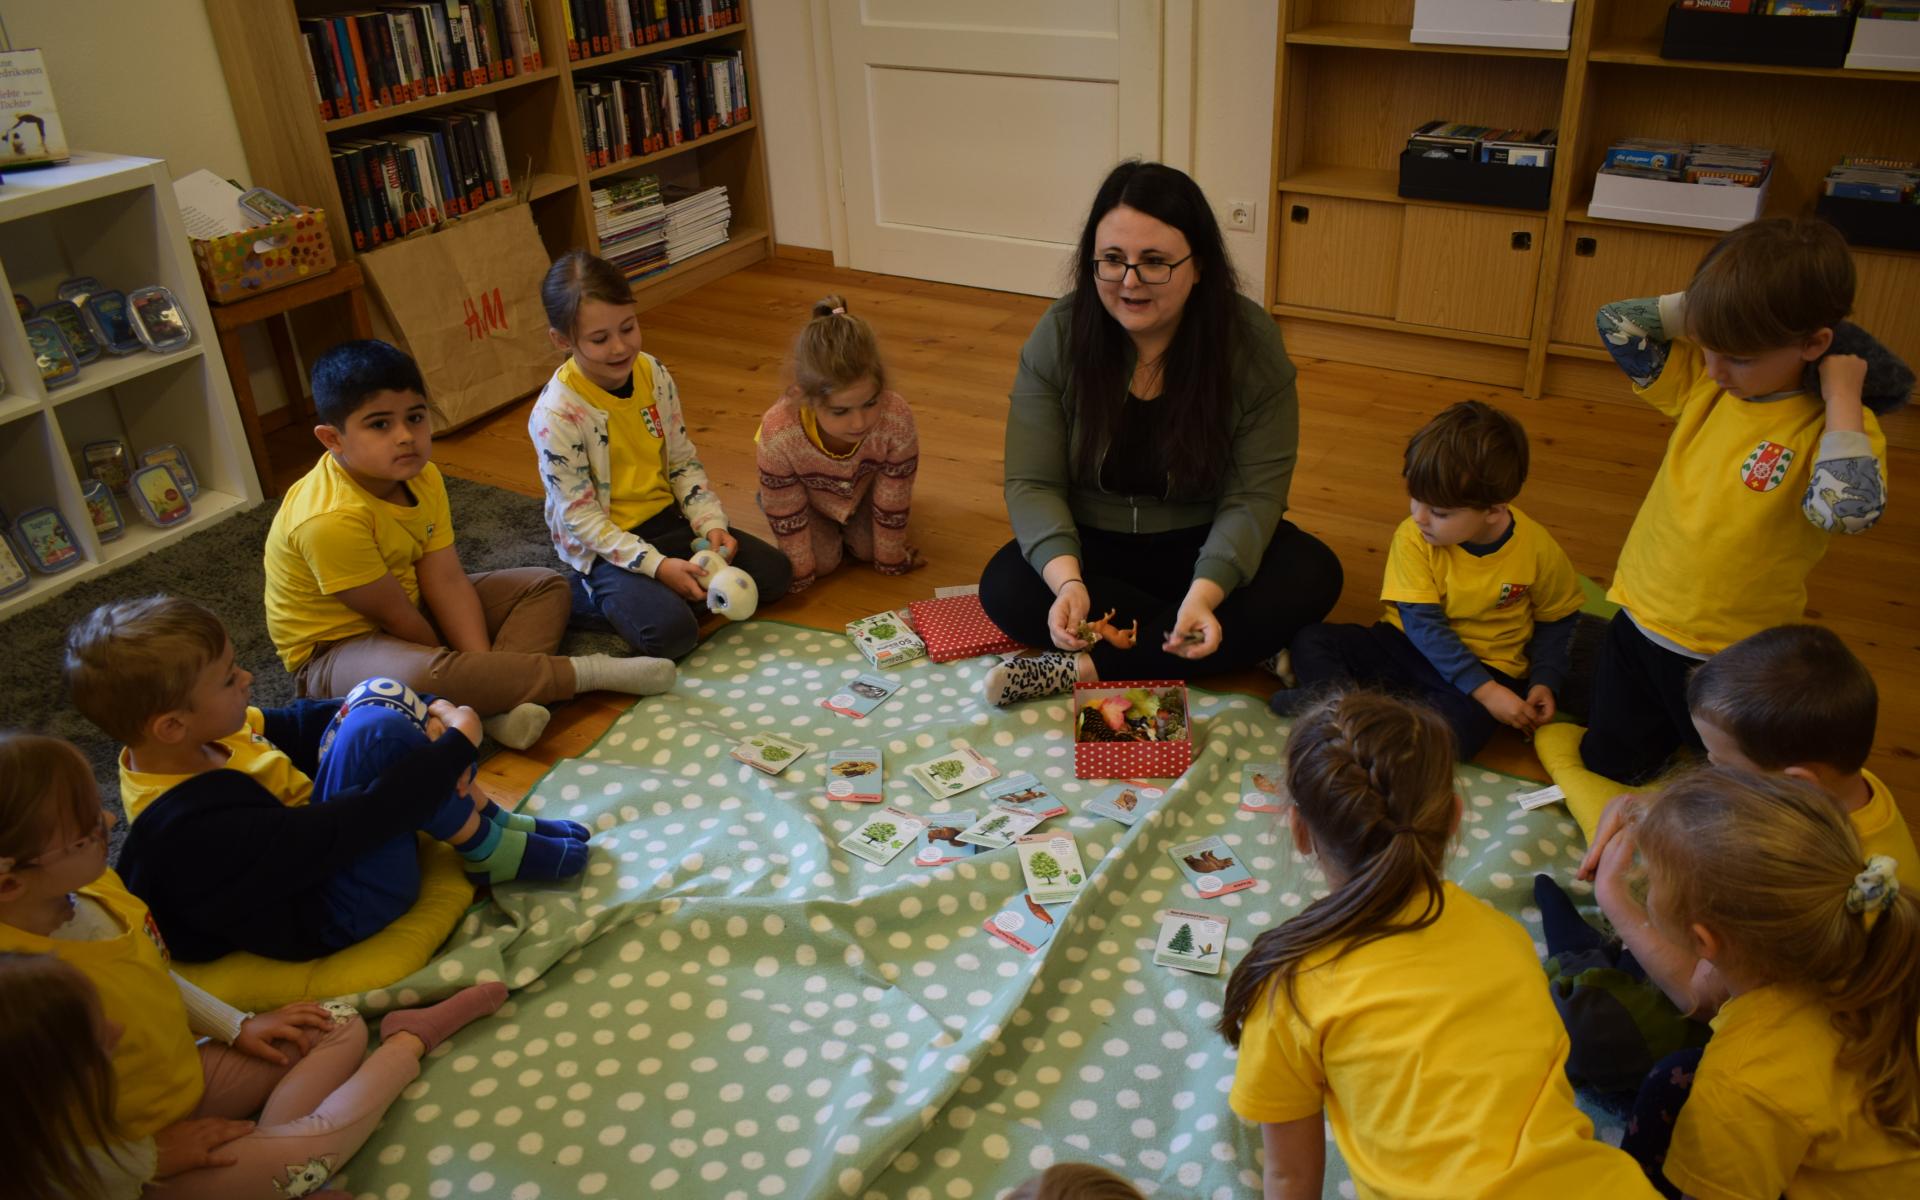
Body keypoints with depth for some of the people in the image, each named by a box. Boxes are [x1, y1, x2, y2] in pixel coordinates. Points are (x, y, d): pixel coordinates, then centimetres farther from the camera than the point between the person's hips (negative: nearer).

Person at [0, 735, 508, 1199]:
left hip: (190, 1077, 8)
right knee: (311, 1151, -20)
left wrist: (238, 1026, 8)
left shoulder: (95, 888, -10)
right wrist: (149, 1159, -16)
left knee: (341, 1027, 6)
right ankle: (407, 1044, 3)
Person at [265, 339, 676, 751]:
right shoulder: (330, 519, -32)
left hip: (411, 609, 9)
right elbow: (396, 618, -24)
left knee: (546, 585, 2)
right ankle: (585, 672, -26)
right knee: (423, 677, -43)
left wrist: (484, 671, -23)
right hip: (337, 648, -9)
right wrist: (465, 673, -12)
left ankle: (501, 706, -25)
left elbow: (446, 581, -12)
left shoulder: (423, 476, -7)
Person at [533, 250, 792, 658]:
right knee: (671, 633, -28)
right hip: (604, 548, -6)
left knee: (774, 574, -5)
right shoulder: (556, 415, -21)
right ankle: (585, 597, -2)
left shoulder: (653, 373, -3)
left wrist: (711, 522, -10)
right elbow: (581, 518, -19)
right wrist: (656, 566, -26)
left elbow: (684, 461, 6)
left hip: (668, 519, 6)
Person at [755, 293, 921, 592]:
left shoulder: (897, 420, -42)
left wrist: (891, 560, -10)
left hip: (864, 483, 2)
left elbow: (893, 501, -24)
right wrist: (801, 573, -14)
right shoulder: (778, 435, -45)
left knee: (868, 547, -7)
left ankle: (848, 525, 26)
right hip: (805, 493, -1)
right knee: (823, 559, -11)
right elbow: (785, 516, -26)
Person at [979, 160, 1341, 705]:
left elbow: (1253, 494, -17)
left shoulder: (1250, 339, -16)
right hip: (1090, 546, 0)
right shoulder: (1059, 334, -14)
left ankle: (1082, 669, -27)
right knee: (1005, 588, -29)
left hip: (1207, 546, 0)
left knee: (1311, 576, -27)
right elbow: (1033, 484, -15)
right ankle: (1242, 647, -22)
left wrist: (1205, 592, -35)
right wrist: (1067, 580, -34)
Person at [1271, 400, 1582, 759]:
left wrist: (1544, 681, -9)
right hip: (1409, 645, 2)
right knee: (1310, 641, -16)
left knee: (1460, 727, -36)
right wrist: (1484, 689, -24)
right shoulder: (1413, 538, -16)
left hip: (1487, 664, -2)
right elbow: (1423, 623, -17)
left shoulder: (1538, 550, -13)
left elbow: (1557, 619, 5)